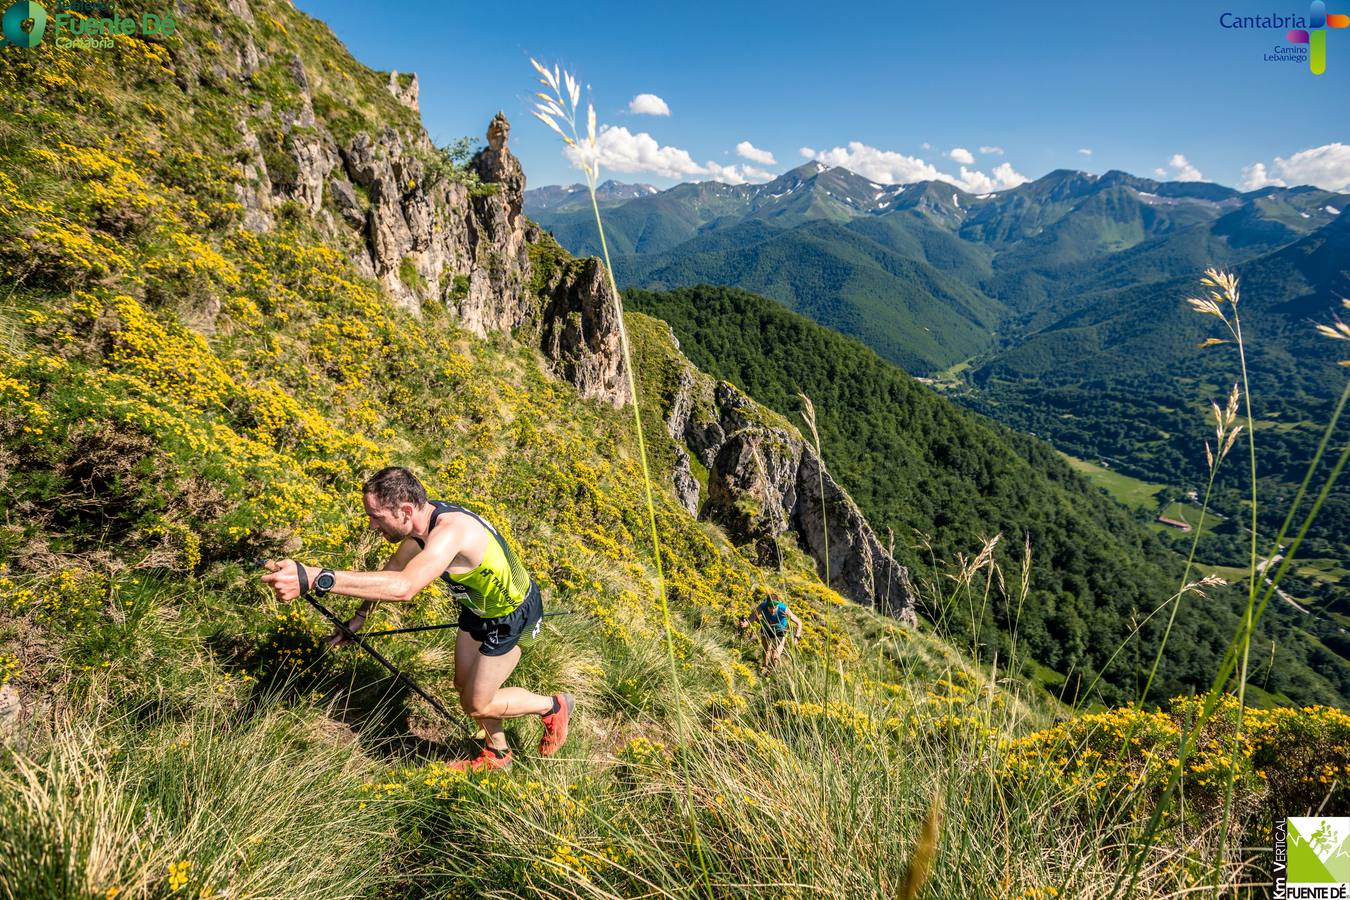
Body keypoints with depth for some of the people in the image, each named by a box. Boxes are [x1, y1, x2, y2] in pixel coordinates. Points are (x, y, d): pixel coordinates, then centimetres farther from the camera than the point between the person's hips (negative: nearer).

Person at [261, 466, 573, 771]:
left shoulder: (450, 531, -39)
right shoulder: (423, 519, -10)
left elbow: (403, 587, -56)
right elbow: (394, 569, 10)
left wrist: (313, 579, -60)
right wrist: (360, 615, 10)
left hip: (511, 615, -8)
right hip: (479, 607, 9)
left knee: (477, 705, 4)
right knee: (464, 685, 19)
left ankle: (555, 707, 27)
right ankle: (497, 753, 43)